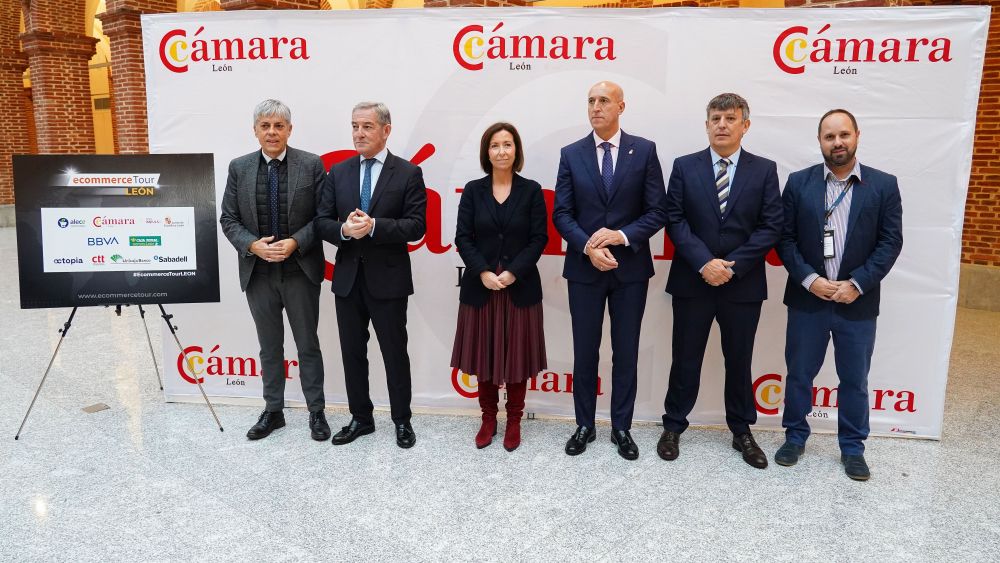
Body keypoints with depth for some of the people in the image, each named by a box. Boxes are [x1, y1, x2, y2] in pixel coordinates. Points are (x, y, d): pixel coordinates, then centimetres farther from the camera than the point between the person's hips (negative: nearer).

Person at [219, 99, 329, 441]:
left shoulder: (311, 165, -3)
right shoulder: (239, 168, 3)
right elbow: (228, 219, 4)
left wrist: (295, 243, -17)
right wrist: (253, 245, -13)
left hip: (300, 271, -2)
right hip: (258, 272, 2)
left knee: (308, 345, 8)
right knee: (269, 347, 14)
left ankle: (316, 413, 22)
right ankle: (273, 412, 29)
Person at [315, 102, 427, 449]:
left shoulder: (408, 173, -3)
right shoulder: (338, 173, 8)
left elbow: (416, 226, -11)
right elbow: (321, 222, 3)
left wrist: (374, 226, -23)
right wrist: (344, 229, -18)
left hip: (388, 279, -4)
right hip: (347, 277, 4)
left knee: (395, 353, 6)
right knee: (352, 353, 12)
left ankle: (402, 420, 22)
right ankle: (361, 418, 28)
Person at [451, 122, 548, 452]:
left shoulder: (531, 190, 1)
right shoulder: (473, 190, 4)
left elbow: (539, 239, -4)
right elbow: (463, 238, -1)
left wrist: (513, 273, -15)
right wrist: (483, 272, -15)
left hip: (521, 287, -1)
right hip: (480, 287, 1)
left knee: (516, 356, 6)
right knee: (484, 355, 9)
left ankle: (514, 421, 21)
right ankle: (488, 419, 24)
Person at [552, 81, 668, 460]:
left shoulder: (644, 150, 0)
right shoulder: (571, 154, 3)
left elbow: (657, 211, -3)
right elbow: (561, 214, -1)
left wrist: (622, 236, -18)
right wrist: (589, 247, -17)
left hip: (630, 268, 0)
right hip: (584, 269, 1)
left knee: (626, 353, 9)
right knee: (585, 352, 9)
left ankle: (622, 428, 24)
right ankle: (584, 425, 25)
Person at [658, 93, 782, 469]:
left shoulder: (764, 170, 3)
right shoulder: (685, 167, 3)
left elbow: (771, 226, -3)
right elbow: (675, 220, -4)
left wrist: (733, 266, -13)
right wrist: (704, 262, -16)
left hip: (743, 283, 1)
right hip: (692, 280, 0)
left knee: (739, 361, 12)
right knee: (686, 359, 8)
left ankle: (741, 431, 28)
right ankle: (673, 426, 24)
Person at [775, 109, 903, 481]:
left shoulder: (884, 185, 0)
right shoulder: (799, 182, 0)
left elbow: (891, 242, -2)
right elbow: (785, 238, -1)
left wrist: (857, 284, -12)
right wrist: (809, 279, -12)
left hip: (858, 301, 0)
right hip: (807, 297, 0)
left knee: (854, 379, 11)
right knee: (799, 374, 11)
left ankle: (853, 447, 27)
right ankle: (795, 437, 29)